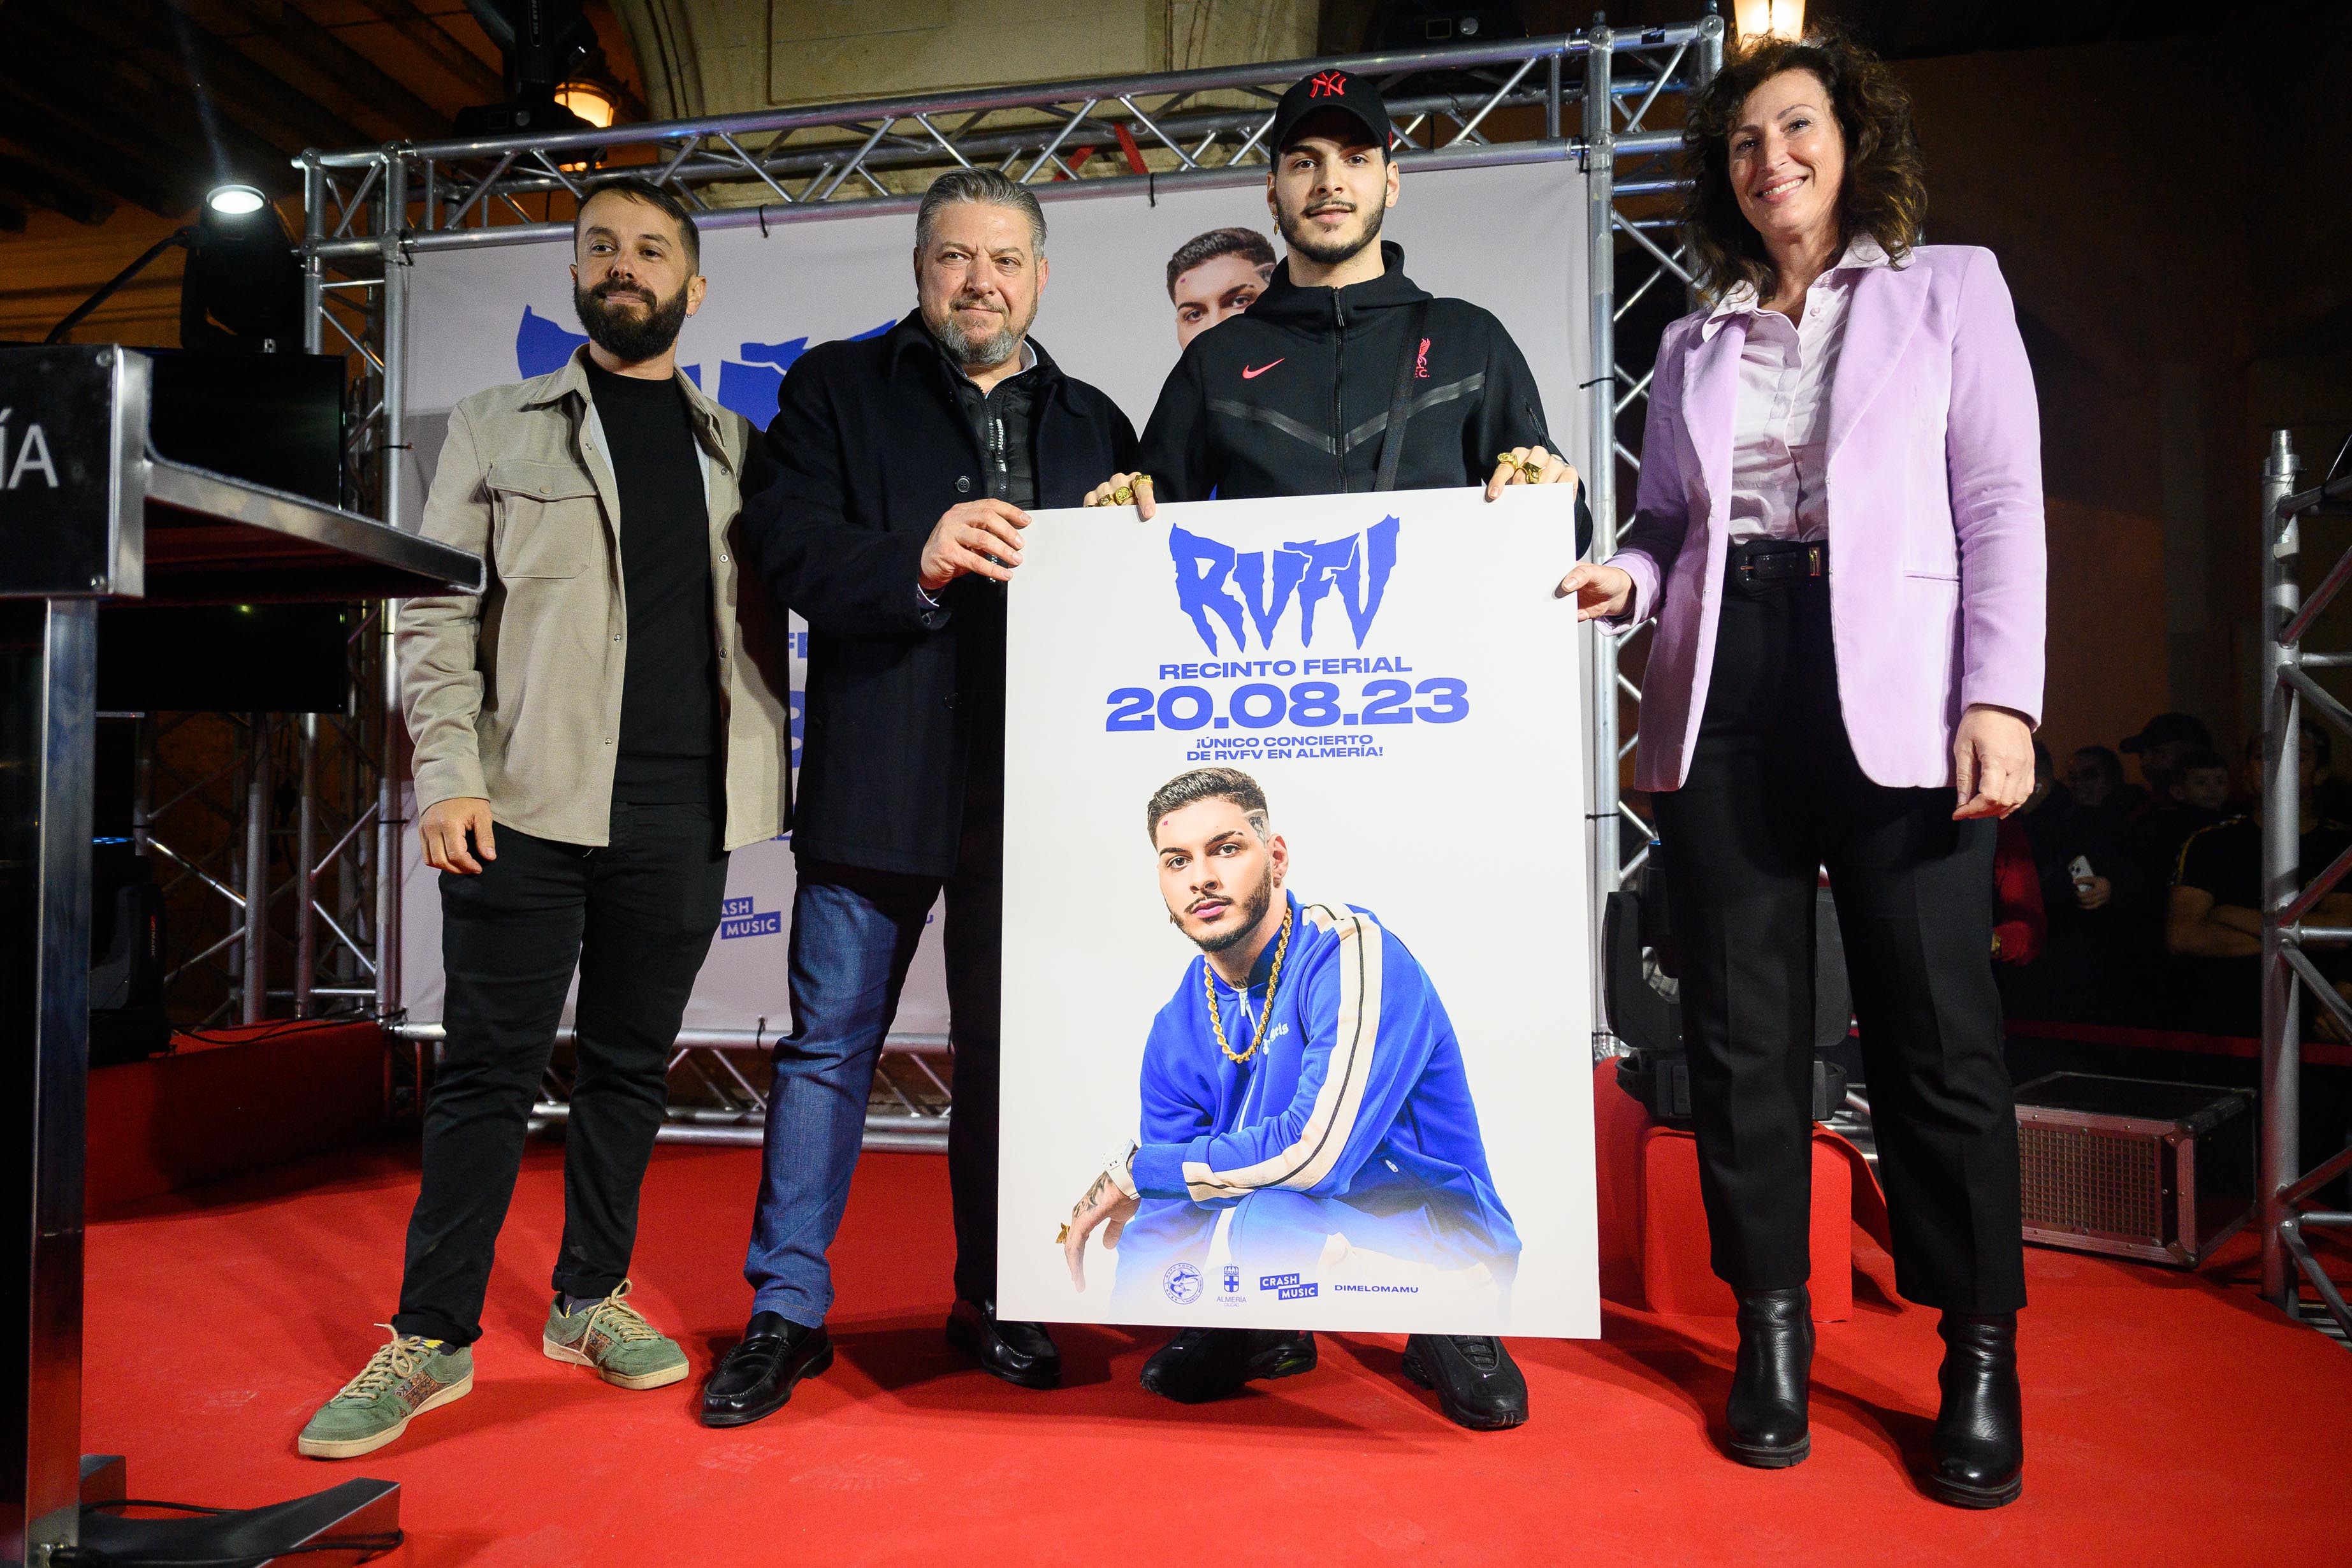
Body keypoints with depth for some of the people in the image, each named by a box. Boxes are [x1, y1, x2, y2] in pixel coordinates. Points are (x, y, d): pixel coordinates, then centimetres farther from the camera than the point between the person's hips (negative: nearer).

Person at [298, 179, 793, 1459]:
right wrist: (447, 772, -7)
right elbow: (437, 612, 4)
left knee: (631, 1063, 10)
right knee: (488, 1067, 2)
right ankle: (432, 1338, 15)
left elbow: (762, 620, 12)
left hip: (681, 816, 2)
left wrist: (765, 770, 3)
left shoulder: (738, 448, 14)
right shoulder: (496, 428, 10)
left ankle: (592, 1298, 25)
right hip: (526, 804, -1)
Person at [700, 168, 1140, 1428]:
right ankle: (787, 1311, 18)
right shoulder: (836, 390, 9)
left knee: (1009, 1046, 11)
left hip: (1036, 783, 3)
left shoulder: (1093, 423, 17)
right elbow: (784, 542, -7)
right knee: (829, 1040, 3)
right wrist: (917, 560, -22)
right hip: (879, 773, -2)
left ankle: (993, 1300, 26)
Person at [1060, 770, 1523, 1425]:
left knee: (1275, 1209, -34)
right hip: (1308, 1236, 7)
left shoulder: (1353, 954, -22)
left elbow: (1315, 1154, -31)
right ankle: (1264, 1338, 21)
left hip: (1445, 1246, -7)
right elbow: (1168, 1217, 5)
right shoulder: (1178, 1029, 1)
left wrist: (1136, 1170, -20)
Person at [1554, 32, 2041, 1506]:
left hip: (1889, 686, -3)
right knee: (1742, 1023, 5)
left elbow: (2003, 503, 1)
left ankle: (1982, 1355, 16)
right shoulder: (1695, 344, 18)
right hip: (1724, 689, 3)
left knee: (1937, 1025, -2)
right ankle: (1773, 1324, 20)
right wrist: (1624, 579, -6)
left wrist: (2000, 697, -10)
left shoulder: (1950, 289, 10)